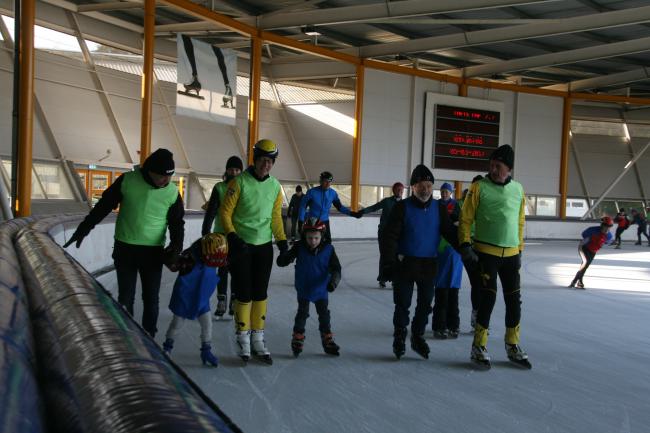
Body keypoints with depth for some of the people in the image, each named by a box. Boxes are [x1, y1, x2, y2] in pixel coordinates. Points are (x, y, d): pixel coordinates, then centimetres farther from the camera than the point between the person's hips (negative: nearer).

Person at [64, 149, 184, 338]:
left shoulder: (173, 192, -4)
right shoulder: (127, 181, -8)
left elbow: (177, 223, 5)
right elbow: (103, 206, 2)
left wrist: (176, 247, -11)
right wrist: (82, 230, 4)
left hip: (153, 252, 1)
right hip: (125, 249, -1)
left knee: (151, 299, 8)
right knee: (125, 299, 6)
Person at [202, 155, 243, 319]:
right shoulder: (219, 188, -1)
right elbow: (211, 211, -6)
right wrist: (205, 231, -16)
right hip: (221, 234, 0)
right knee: (222, 269, 5)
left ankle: (234, 303, 17)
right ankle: (221, 303, 13)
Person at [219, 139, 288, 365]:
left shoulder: (275, 186, 5)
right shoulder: (240, 182, -10)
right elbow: (225, 211, -7)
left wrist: (282, 240, 4)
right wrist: (232, 236, -17)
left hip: (264, 246, 4)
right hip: (241, 245, -4)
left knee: (260, 294, 8)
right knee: (244, 294, 0)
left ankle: (257, 340, 20)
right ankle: (243, 339, 16)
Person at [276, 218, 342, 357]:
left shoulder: (328, 249, -12)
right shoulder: (299, 247, -12)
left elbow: (336, 268, -14)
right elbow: (281, 261, -13)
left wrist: (333, 281, -33)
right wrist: (286, 258, -37)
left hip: (321, 290, 1)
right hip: (303, 289, -1)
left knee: (324, 316, 9)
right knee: (302, 314, 2)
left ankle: (328, 341, 24)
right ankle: (297, 341, 17)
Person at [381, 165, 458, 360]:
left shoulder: (439, 208, 1)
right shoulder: (403, 207, -9)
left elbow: (450, 233, 4)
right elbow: (390, 236, -11)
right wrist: (389, 262, -18)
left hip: (429, 264, 3)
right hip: (404, 262, -3)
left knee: (425, 302, 12)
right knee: (403, 303, 6)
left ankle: (418, 336, 30)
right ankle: (400, 337, 22)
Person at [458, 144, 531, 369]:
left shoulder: (518, 189, 8)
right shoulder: (479, 187, -6)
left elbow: (520, 222, 15)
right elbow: (466, 218, -6)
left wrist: (519, 250, 15)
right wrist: (465, 245, -14)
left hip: (511, 254, 5)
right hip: (486, 252, -5)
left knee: (514, 300, 10)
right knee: (488, 297, -6)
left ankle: (512, 346, 26)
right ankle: (479, 347, 9)